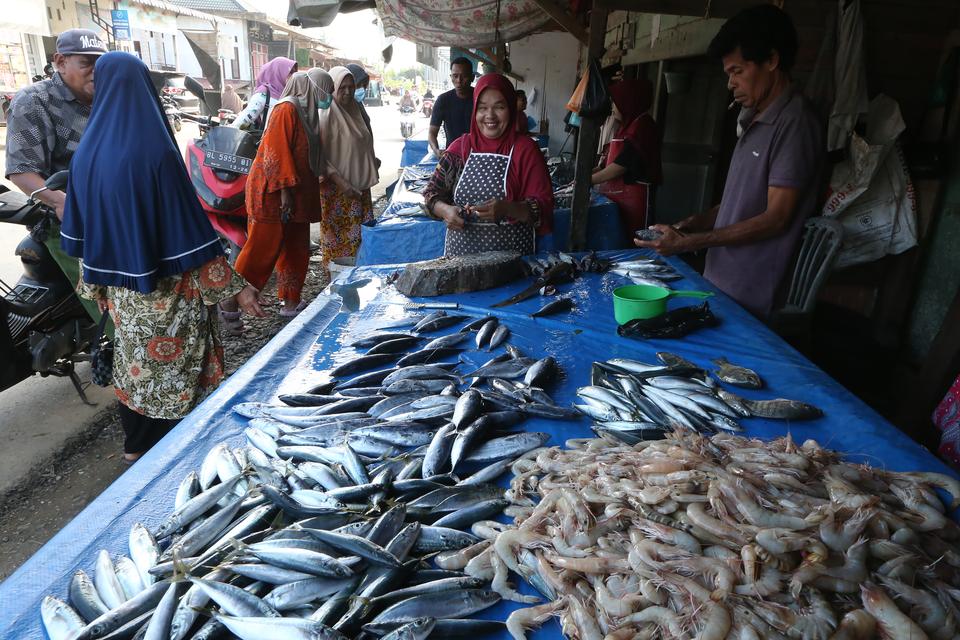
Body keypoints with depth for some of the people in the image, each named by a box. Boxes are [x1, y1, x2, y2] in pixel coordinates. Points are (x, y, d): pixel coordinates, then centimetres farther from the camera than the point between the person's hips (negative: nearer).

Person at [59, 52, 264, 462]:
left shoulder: (87, 151, -1)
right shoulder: (155, 150, -21)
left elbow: (79, 230, 6)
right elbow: (189, 228, -22)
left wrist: (96, 282, 19)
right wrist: (236, 287, -17)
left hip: (118, 286, 7)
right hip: (164, 286, -6)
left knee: (133, 362, 22)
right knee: (174, 367, 9)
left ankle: (135, 446, 37)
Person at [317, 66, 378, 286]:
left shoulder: (354, 110, 11)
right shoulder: (327, 115, -12)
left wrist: (368, 177, 16)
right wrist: (340, 182, -22)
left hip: (359, 185, 7)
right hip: (337, 188, -7)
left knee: (360, 235, 9)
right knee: (337, 236, -1)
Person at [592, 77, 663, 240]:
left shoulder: (641, 128, -15)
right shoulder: (627, 125, 15)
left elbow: (619, 167, -19)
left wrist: (587, 181, -12)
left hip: (633, 198, -9)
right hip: (617, 196, 9)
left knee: (629, 243, -2)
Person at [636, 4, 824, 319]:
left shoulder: (794, 123, -15)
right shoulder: (755, 121, 13)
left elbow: (776, 218, -18)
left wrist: (690, 243, -18)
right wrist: (698, 222, 3)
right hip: (720, 281, 8)